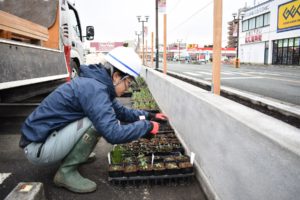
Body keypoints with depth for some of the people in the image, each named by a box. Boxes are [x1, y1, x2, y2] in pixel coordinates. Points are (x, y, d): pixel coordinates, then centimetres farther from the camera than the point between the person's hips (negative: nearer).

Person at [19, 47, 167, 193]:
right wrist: (147, 126, -19)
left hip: (49, 136, 9)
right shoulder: (94, 88, -26)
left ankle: (76, 155, 18)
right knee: (98, 121, -25)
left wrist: (148, 116, 6)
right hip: (37, 147, -9)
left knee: (103, 117, 10)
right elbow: (113, 134, -33)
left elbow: (121, 111, 15)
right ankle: (66, 172, -8)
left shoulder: (96, 83, 3)